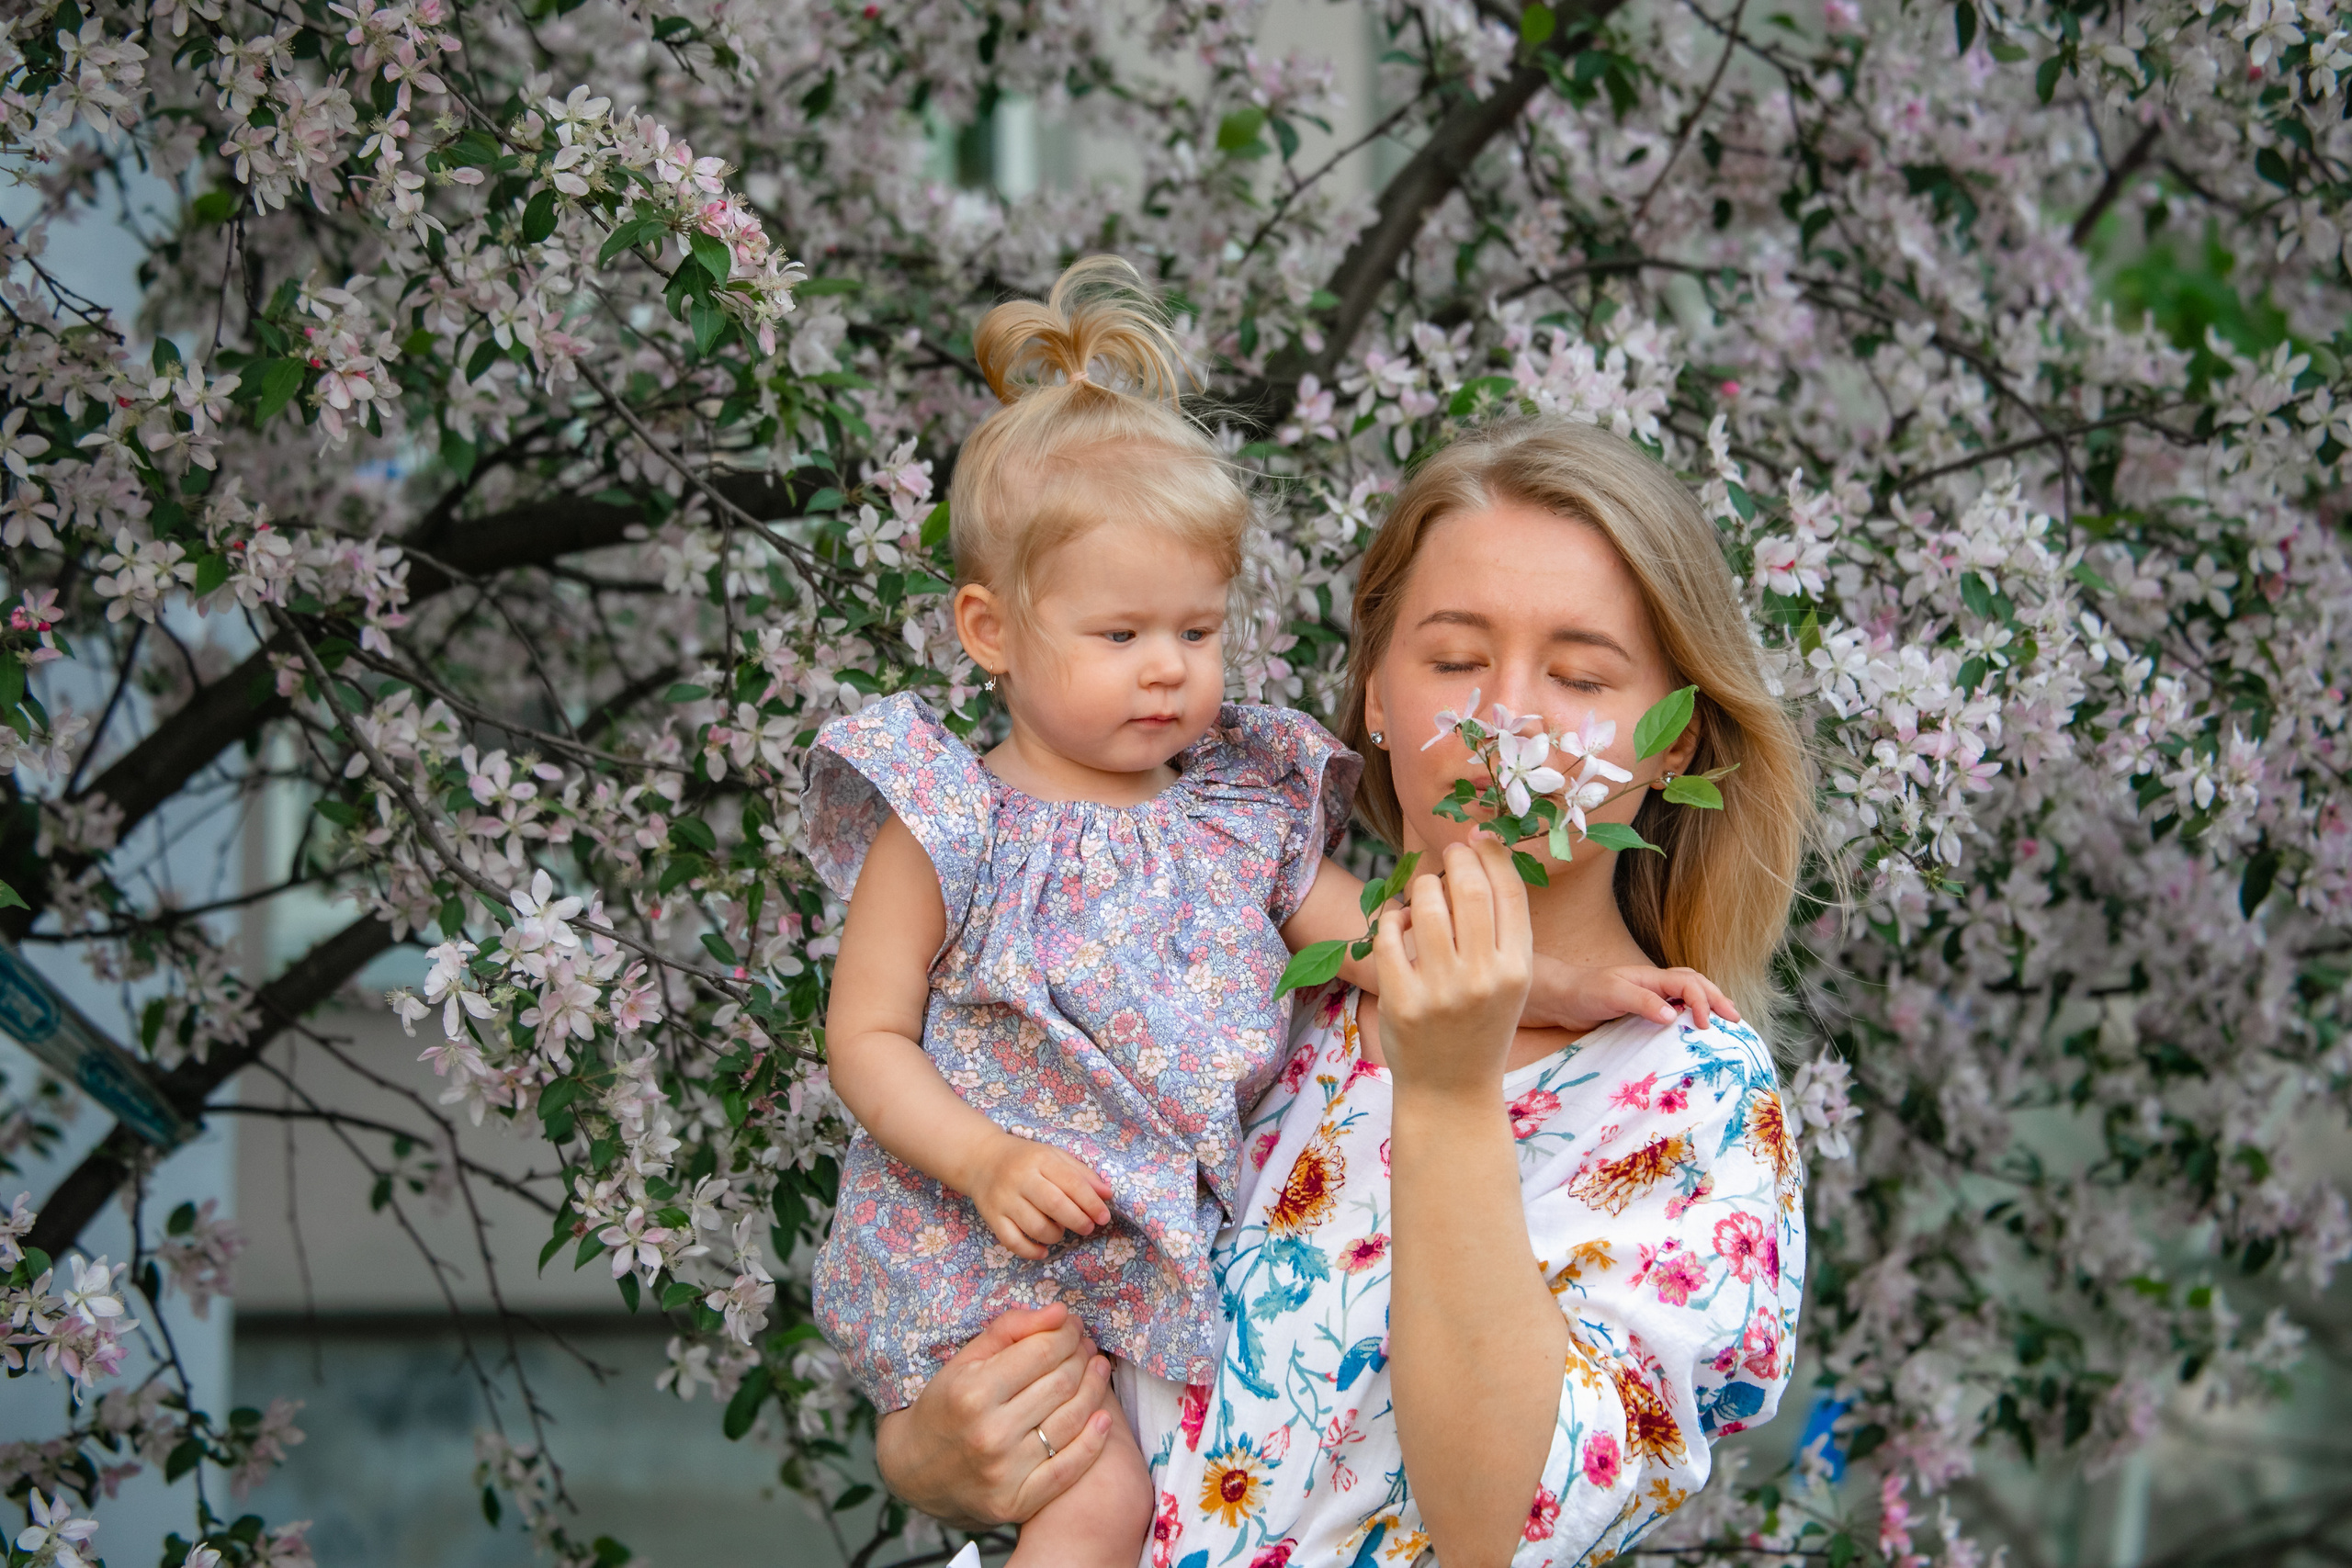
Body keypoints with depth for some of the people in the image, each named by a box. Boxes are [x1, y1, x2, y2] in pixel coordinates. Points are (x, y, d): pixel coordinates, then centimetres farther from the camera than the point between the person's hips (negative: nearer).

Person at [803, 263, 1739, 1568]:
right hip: (986, 1263, -5)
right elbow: (866, 1037, -6)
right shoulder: (949, 827, -7)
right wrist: (986, 1161, -20)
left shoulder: (1246, 808, 7)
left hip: (1180, 1256, 5)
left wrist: (1560, 987, -3)